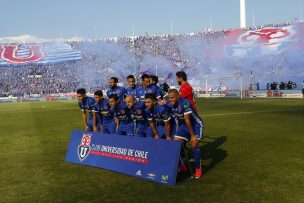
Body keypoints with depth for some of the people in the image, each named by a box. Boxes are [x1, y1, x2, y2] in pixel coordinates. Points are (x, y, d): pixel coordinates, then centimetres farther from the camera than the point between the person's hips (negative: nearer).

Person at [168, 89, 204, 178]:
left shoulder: (185, 103, -31)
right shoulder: (170, 105, -9)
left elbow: (187, 120, -28)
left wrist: (192, 135, -22)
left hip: (195, 125, -7)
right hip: (183, 125, 7)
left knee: (194, 145, -18)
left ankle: (198, 168, 2)